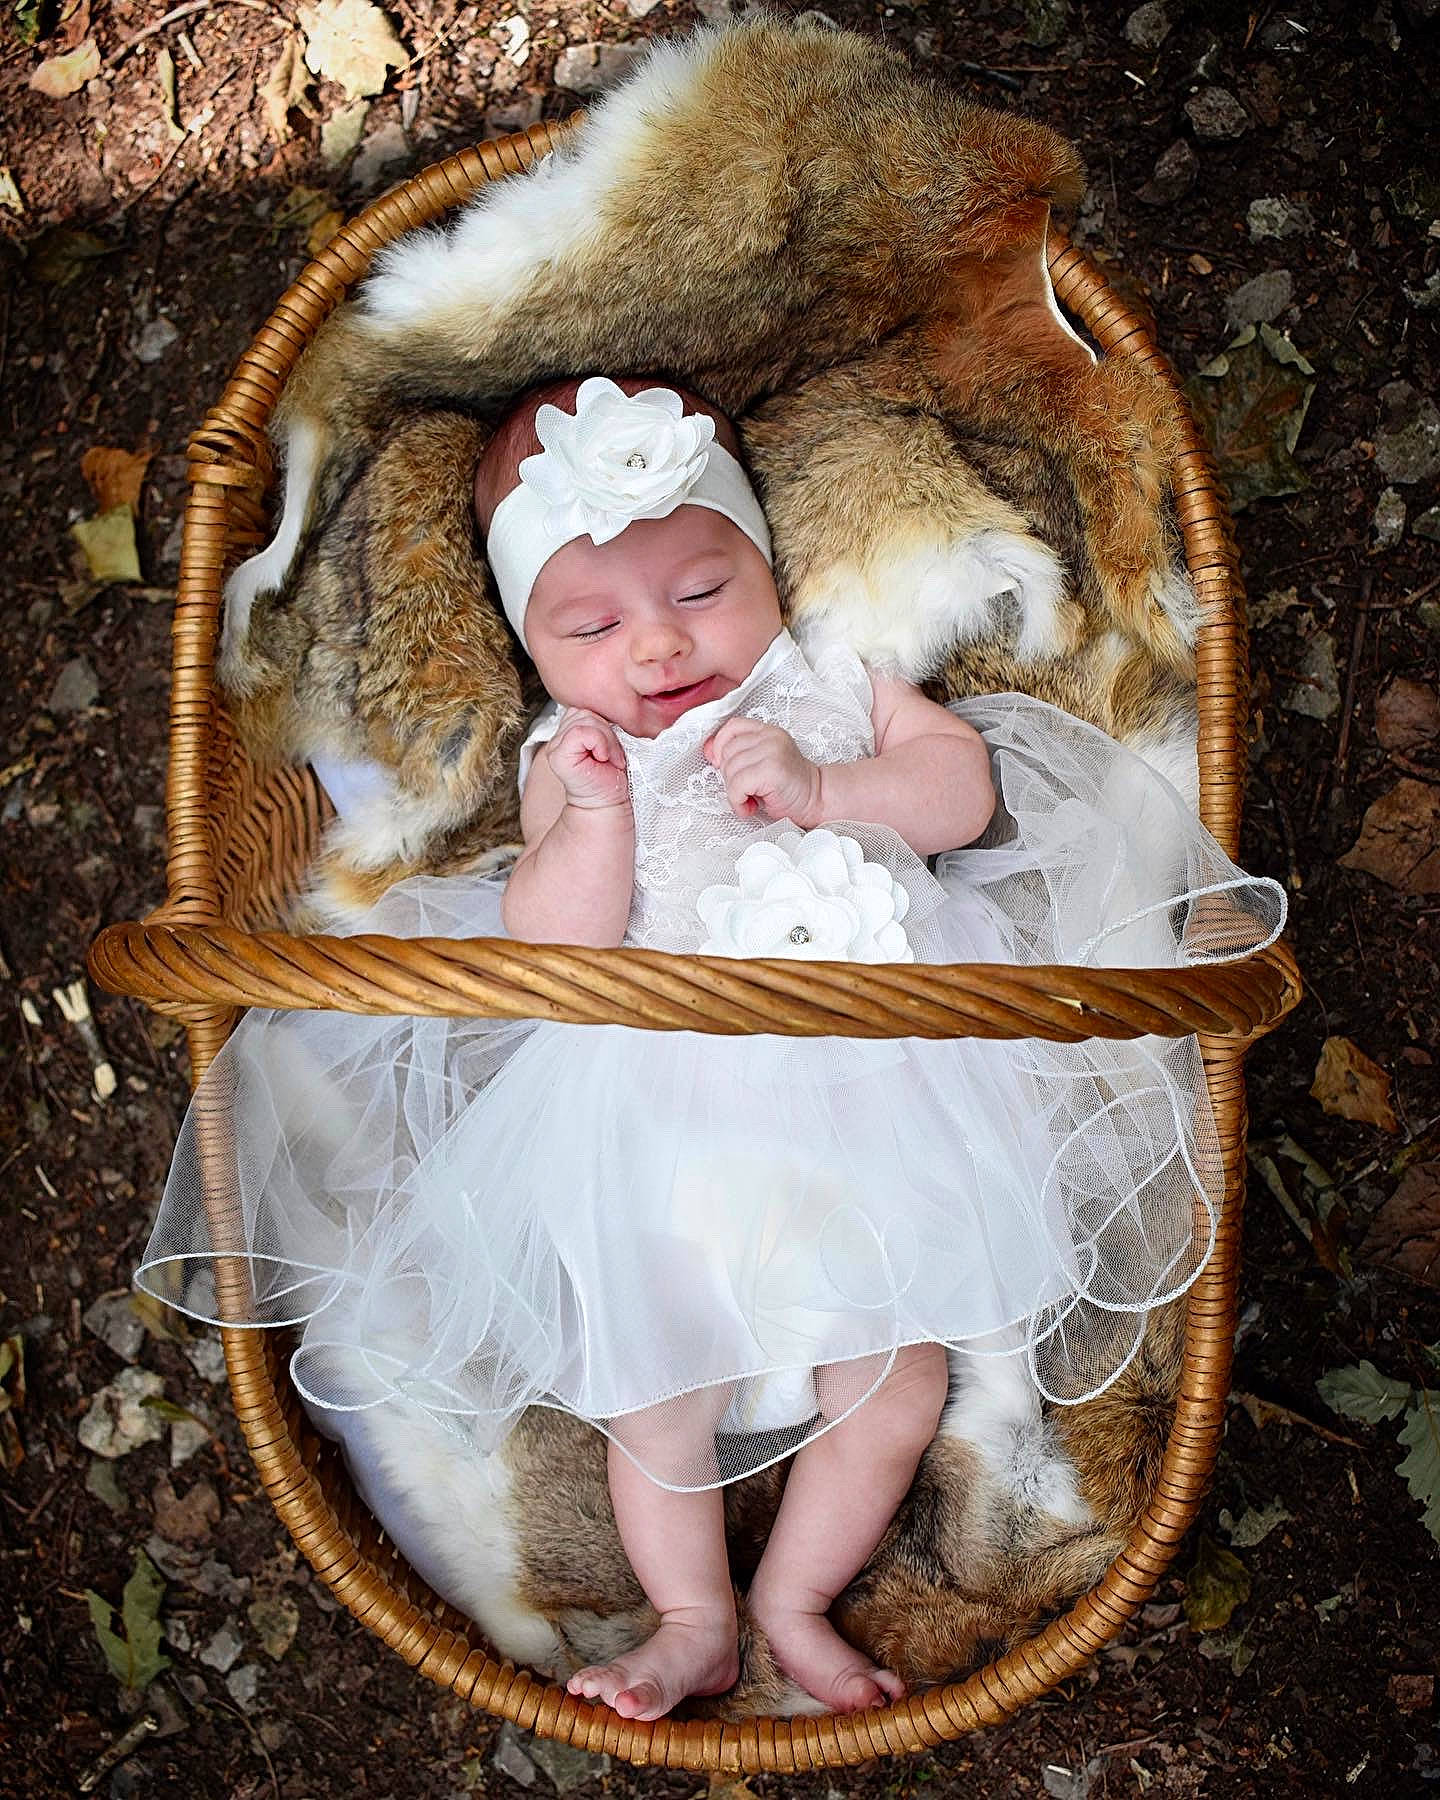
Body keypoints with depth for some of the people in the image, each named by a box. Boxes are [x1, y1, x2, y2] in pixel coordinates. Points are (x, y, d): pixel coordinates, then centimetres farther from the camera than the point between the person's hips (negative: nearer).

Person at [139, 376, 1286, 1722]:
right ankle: (692, 1618, 25)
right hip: (666, 1116, -1)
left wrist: (821, 788, -19)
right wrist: (594, 811, -22)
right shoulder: (567, 757, 4)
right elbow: (557, 948, -7)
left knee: (896, 1364, 4)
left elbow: (963, 786, -4)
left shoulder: (830, 690, 7)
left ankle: (794, 1601, 25)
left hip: (872, 1077, 1)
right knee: (659, 1371, 1)